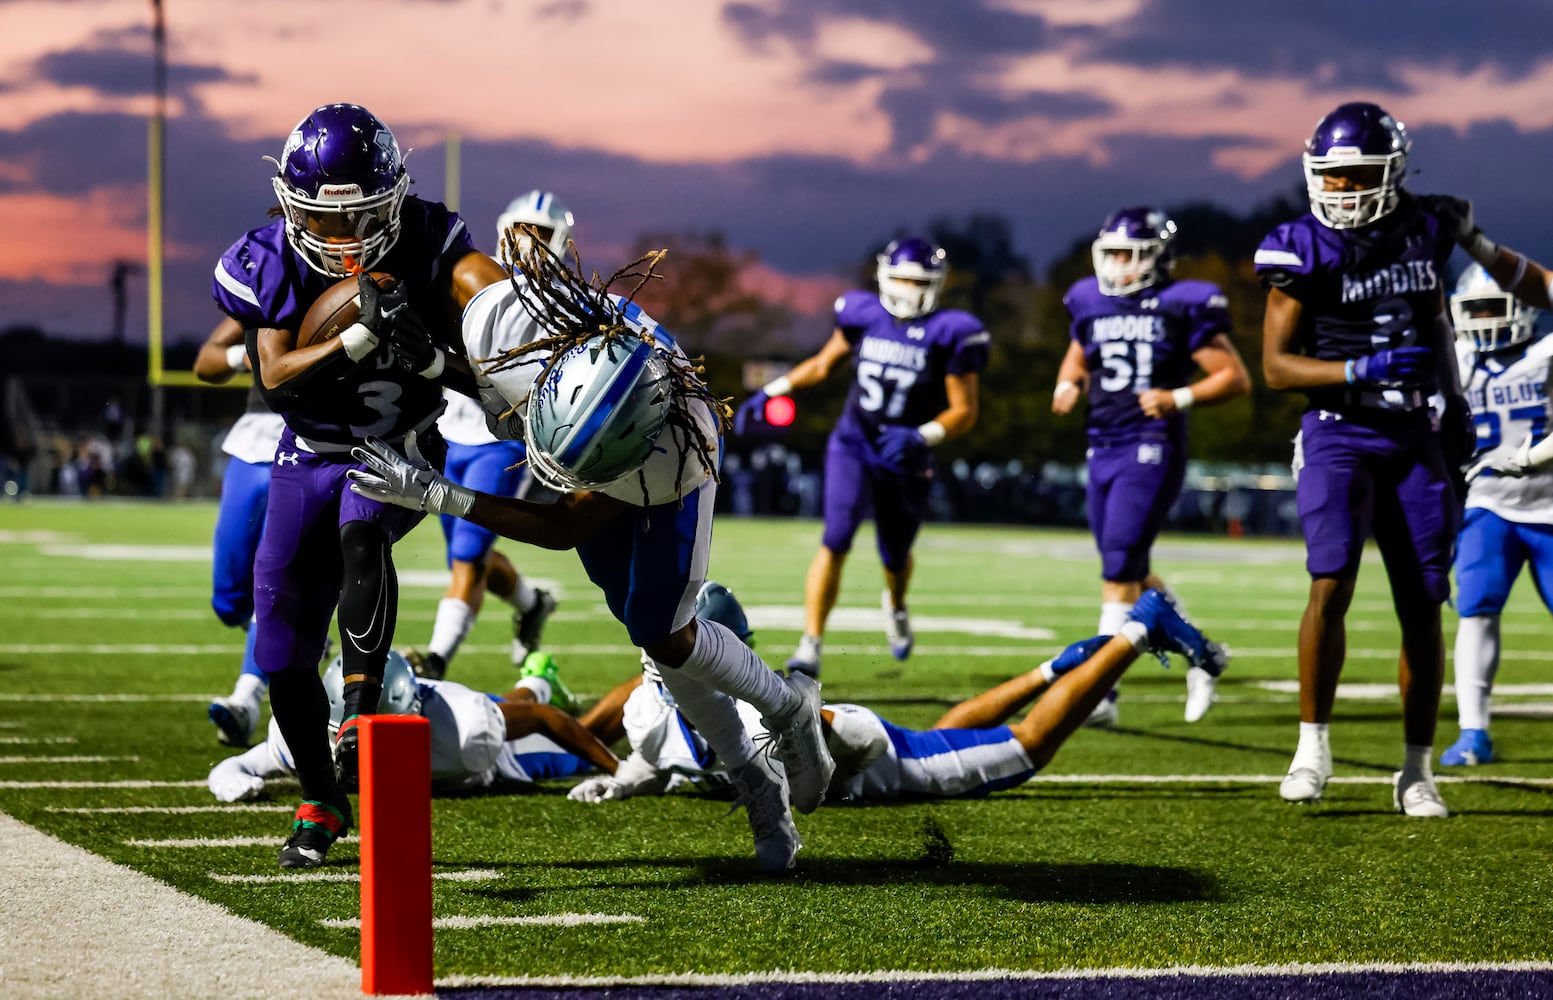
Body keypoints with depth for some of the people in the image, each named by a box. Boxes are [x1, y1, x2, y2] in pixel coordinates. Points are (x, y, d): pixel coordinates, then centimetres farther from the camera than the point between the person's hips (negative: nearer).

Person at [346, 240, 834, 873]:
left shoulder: (677, 446, -45)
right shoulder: (500, 320, -43)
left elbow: (563, 527, -32)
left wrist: (432, 495, -37)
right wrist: (504, 418, -4)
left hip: (657, 465, -4)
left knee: (664, 636, -1)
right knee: (648, 628, 6)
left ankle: (789, 707, 29)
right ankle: (756, 782, 21)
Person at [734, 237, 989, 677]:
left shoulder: (950, 335, -10)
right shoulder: (862, 315, -2)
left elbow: (964, 411, -9)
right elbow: (824, 363, 15)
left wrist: (920, 436, -25)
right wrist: (772, 392, 6)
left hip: (904, 460, 0)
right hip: (853, 444, 0)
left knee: (895, 557, 15)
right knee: (836, 540, -18)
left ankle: (895, 605, 53)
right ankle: (810, 646, -18)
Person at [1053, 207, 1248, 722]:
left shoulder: (1182, 307, -7)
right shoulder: (1091, 302, 10)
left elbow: (1235, 377, -5)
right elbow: (1078, 355, 28)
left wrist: (1178, 398, -19)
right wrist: (1068, 385, 6)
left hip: (1152, 449, -7)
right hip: (1102, 448, 7)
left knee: (1119, 569, -13)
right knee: (1132, 572, 13)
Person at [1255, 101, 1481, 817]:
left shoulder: (1423, 232, 5)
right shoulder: (1305, 251, -7)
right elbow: (1276, 366, -8)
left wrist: (1455, 399, 15)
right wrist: (1360, 370, -21)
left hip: (1414, 436, 4)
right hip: (1339, 434, -4)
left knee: (1422, 607, 3)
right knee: (1332, 584, -20)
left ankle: (1417, 772, 12)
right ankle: (1313, 746, -6)